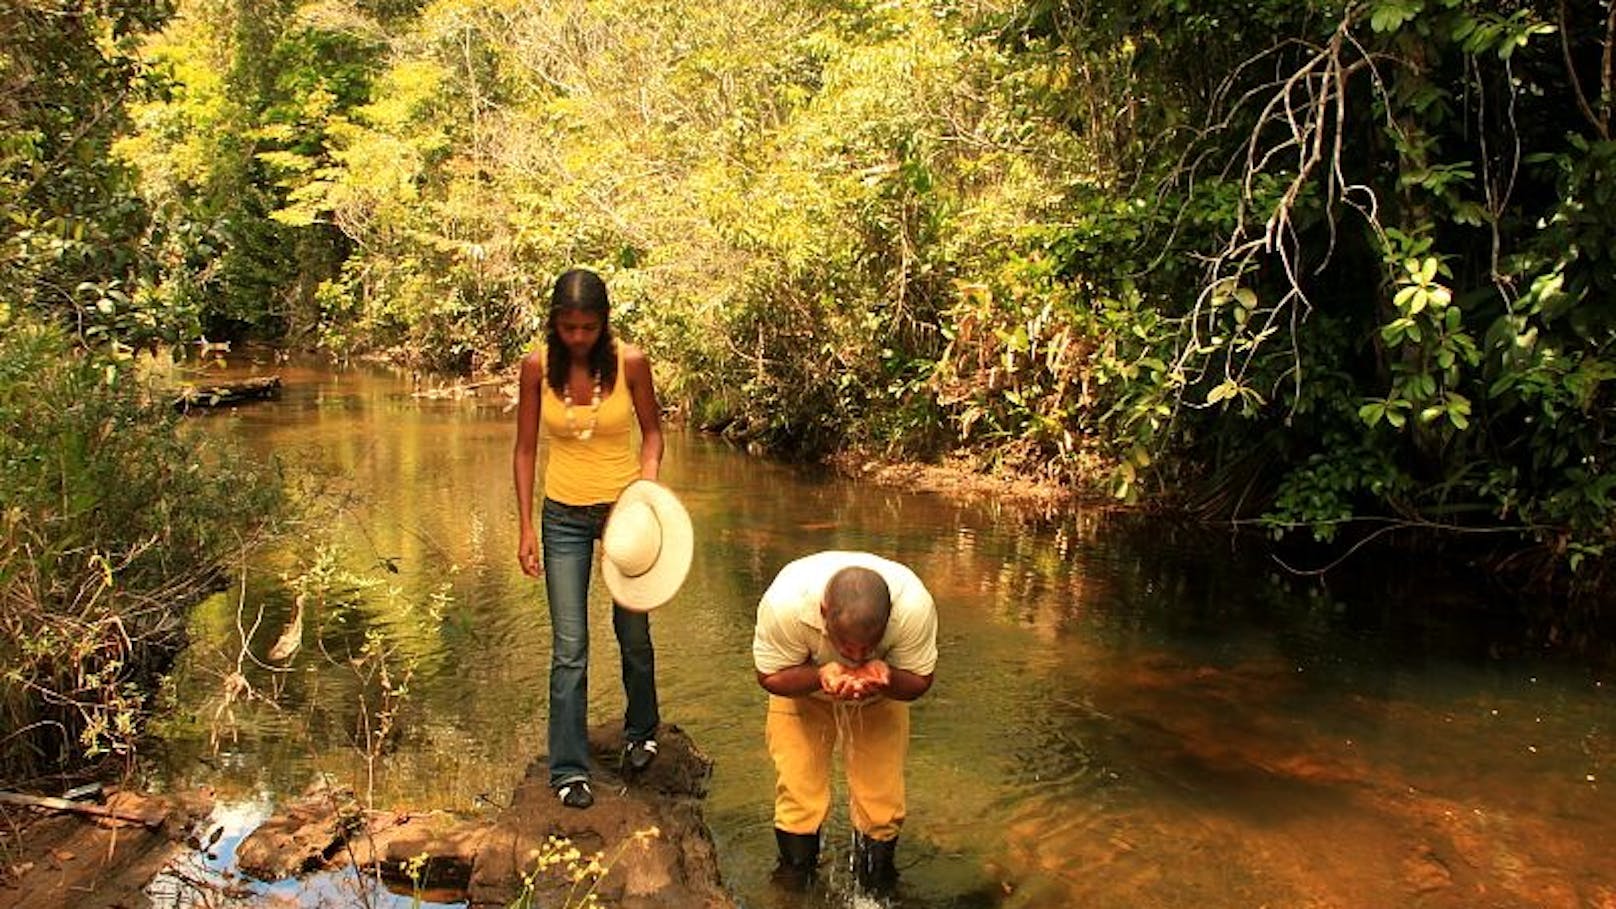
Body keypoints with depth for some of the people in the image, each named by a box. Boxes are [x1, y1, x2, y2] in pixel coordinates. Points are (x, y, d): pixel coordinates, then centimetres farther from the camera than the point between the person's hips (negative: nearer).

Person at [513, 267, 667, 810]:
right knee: (569, 648, 0)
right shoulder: (537, 366, -9)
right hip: (564, 516, 0)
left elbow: (652, 429, 2)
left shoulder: (630, 362, -12)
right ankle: (568, 769, 14)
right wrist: (526, 527, -4)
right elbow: (525, 449, -1)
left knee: (634, 633, 14)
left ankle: (641, 733, 40)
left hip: (625, 509, 0)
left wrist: (647, 485, -15)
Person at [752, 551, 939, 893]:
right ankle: (794, 881, 21)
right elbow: (769, 676, -23)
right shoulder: (784, 603, -39)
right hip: (802, 688, -1)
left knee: (882, 801, 0)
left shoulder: (915, 606, -37)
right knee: (798, 798, -4)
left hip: (881, 698, 1)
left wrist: (886, 677, -43)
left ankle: (876, 889, 25)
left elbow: (920, 680, -20)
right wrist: (820, 676, -43)